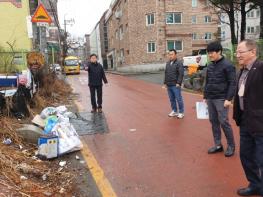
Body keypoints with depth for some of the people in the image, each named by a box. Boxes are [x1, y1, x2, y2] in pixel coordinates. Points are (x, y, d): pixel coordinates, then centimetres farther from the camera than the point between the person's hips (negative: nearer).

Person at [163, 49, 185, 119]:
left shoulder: (179, 63, -7)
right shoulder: (168, 63, 15)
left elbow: (181, 74, -13)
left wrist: (178, 83, -18)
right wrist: (165, 83, 15)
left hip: (175, 85, -7)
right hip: (169, 85, 7)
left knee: (179, 99, -2)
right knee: (172, 99, 13)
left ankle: (181, 112, 9)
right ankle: (174, 111, 24)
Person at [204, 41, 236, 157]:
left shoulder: (227, 65, -8)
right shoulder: (210, 66, 12)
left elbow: (232, 83, -11)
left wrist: (229, 99, -17)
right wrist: (205, 97, 15)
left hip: (221, 99, -7)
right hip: (210, 99, 7)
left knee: (223, 122, -3)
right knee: (213, 122, 9)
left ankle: (231, 146, 14)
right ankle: (218, 145, 20)